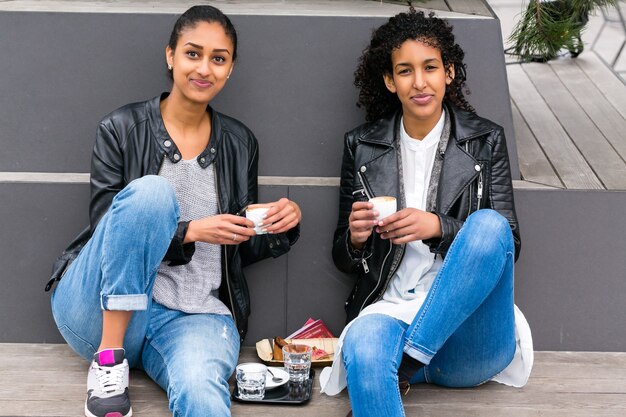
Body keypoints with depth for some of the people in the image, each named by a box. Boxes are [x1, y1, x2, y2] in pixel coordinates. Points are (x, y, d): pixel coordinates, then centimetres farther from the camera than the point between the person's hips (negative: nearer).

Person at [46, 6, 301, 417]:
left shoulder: (240, 143, 11)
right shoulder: (122, 129, 1)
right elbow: (106, 227, -5)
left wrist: (282, 225, -5)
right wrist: (190, 231, -18)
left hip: (194, 316, -2)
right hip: (101, 311, 2)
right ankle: (109, 358, -21)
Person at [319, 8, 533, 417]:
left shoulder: (485, 140, 8)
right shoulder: (363, 146, 12)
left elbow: (508, 242, 3)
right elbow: (343, 257, 15)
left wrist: (438, 227, -15)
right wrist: (356, 238, -10)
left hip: (469, 335, 1)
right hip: (390, 310, 0)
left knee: (488, 224, -29)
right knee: (363, 348, -37)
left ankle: (406, 365, -22)